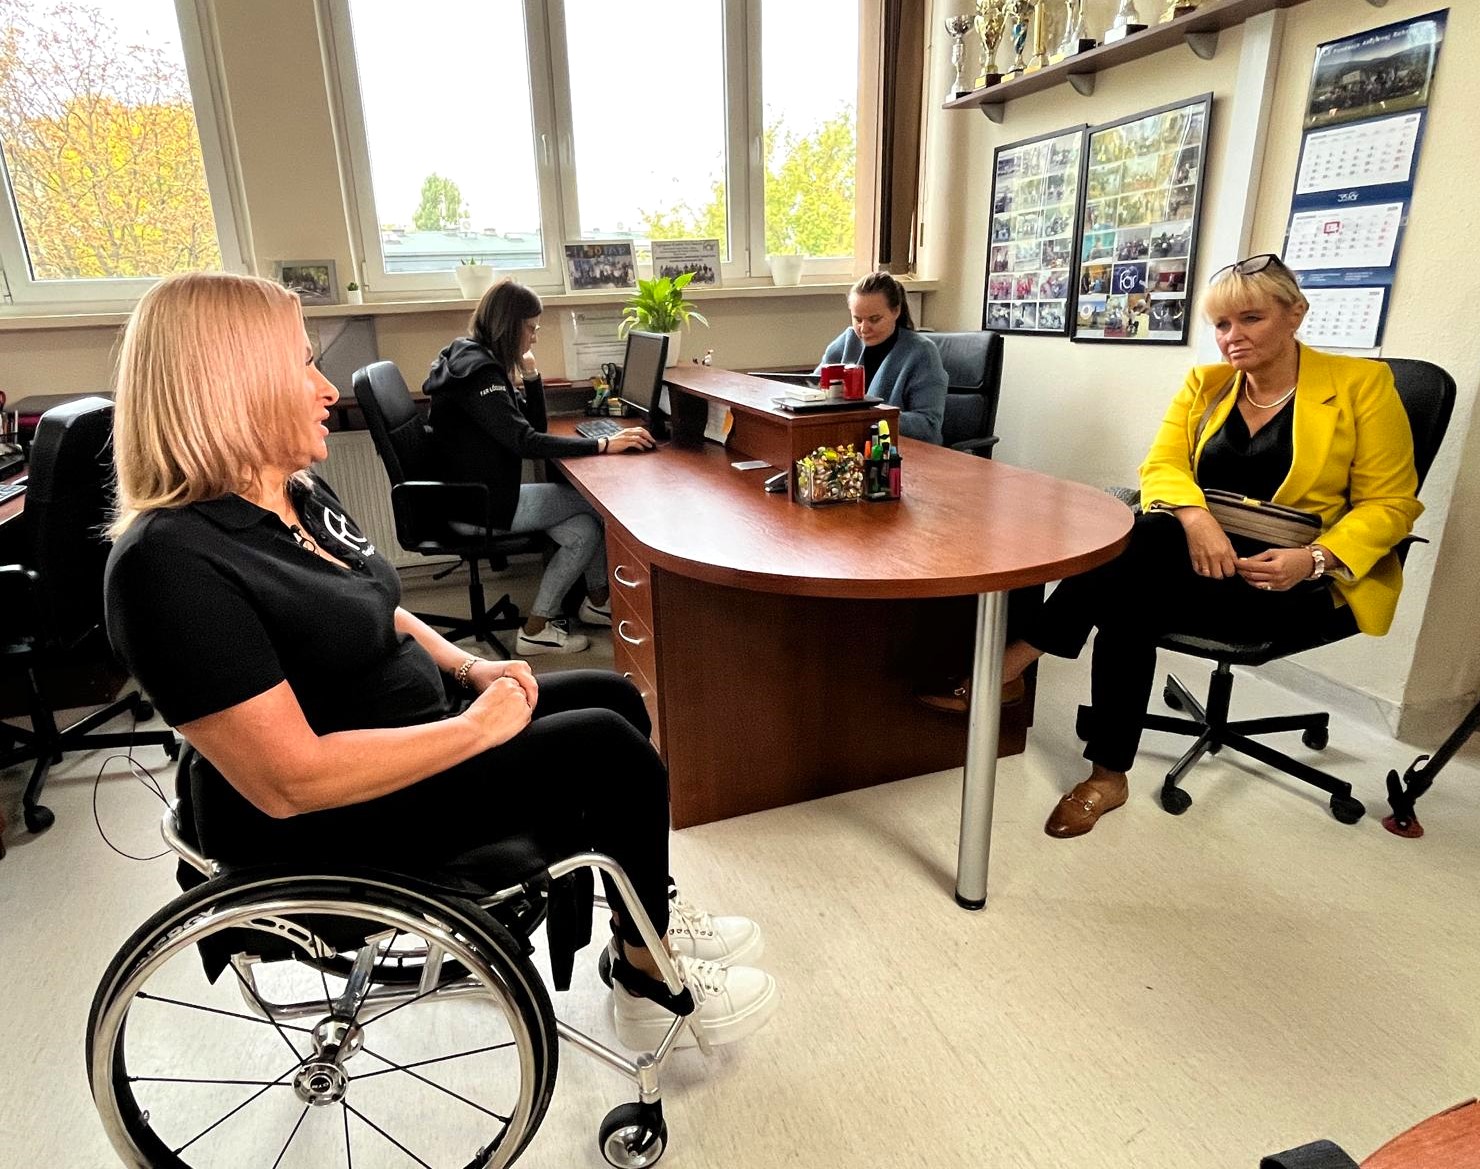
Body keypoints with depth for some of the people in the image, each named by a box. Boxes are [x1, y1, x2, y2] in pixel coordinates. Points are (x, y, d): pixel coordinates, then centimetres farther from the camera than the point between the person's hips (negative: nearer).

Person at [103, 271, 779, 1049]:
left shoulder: (299, 495, 3)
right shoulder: (171, 563, -26)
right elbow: (292, 781, -29)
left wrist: (471, 668, -1)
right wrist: (476, 726, -22)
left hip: (411, 731, 9)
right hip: (341, 822, -9)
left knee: (616, 698, 8)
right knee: (611, 749, -14)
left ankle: (646, 916, 23)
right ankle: (647, 982, 9)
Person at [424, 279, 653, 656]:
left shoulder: (480, 361, 13)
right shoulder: (477, 371, -19)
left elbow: (535, 424, 16)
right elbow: (526, 441, -28)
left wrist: (529, 373, 1)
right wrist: (604, 445, -28)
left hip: (483, 493, 9)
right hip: (482, 504, -9)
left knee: (584, 528, -1)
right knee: (600, 502, -2)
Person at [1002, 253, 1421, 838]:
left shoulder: (1361, 384, 0)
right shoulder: (1205, 383, 11)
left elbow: (1389, 504, -1)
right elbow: (1161, 465, 0)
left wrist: (1314, 560, -20)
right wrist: (1194, 517, -22)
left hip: (1305, 583, -4)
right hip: (1206, 557, 4)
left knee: (1129, 598, -31)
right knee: (1128, 599, -32)